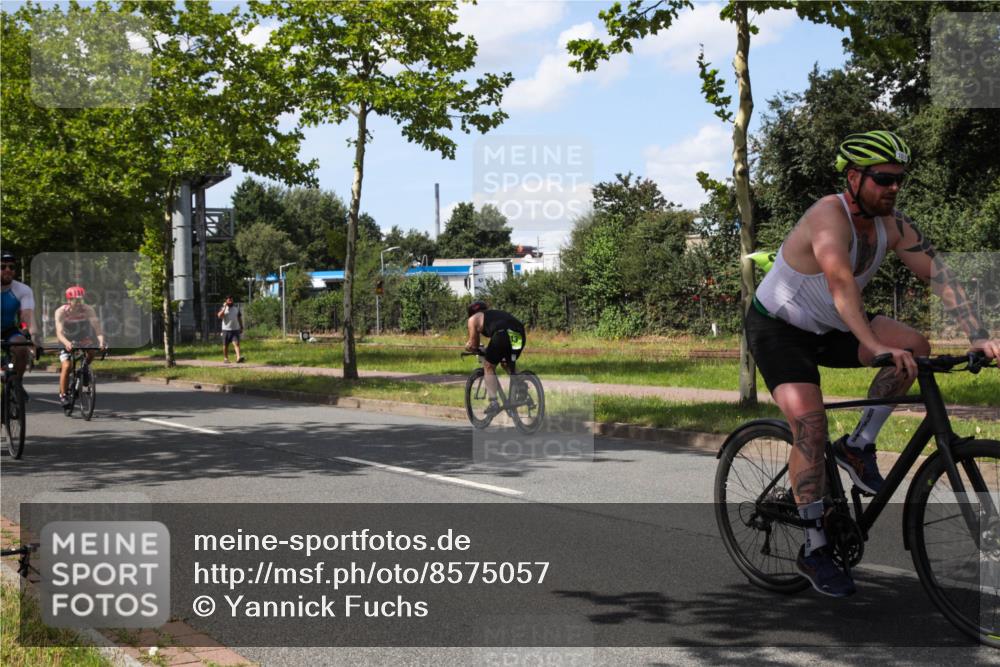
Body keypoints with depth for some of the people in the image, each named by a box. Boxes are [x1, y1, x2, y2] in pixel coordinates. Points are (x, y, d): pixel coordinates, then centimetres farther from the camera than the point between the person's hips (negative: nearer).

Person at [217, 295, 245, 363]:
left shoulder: (236, 308, 9)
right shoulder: (223, 308, 2)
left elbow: (240, 318, 16)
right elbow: (220, 316, -16)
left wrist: (241, 327, 14)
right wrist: (224, 308, -19)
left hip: (235, 329, 0)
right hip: (226, 330, 0)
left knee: (236, 343, -14)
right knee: (225, 345, 8)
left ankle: (239, 358, -28)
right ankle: (225, 358, 23)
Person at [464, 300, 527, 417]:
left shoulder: (474, 318, 22)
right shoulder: (498, 313, 40)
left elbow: (473, 344, 21)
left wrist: (467, 346, 42)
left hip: (502, 333, -6)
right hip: (520, 334, 6)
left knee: (489, 366, 13)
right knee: (507, 364, 30)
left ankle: (493, 403, 4)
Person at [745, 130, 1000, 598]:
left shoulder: (892, 225, -8)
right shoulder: (830, 216, -28)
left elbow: (939, 275, -11)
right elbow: (841, 284, -43)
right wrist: (876, 346, -54)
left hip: (829, 329, 7)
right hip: (776, 327, -6)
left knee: (915, 346, -15)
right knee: (809, 422, -20)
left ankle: (858, 447, -1)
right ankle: (814, 550, -9)